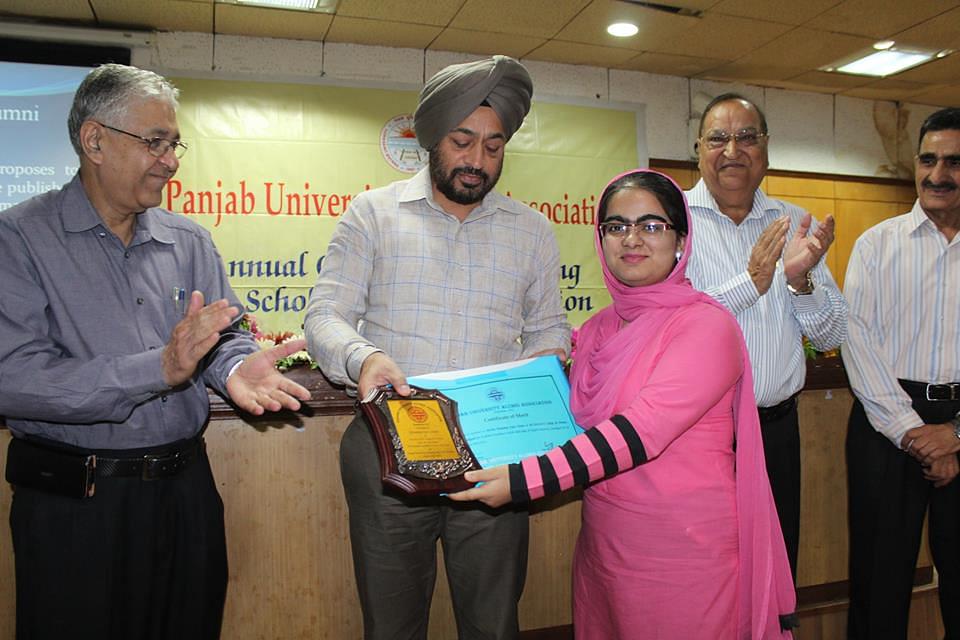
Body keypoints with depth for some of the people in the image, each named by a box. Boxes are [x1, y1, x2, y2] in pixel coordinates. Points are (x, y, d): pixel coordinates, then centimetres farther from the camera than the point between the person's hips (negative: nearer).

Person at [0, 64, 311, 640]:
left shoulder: (189, 241, 7)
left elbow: (227, 336, 5)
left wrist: (237, 366, -19)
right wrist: (159, 369, -26)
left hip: (185, 486, 5)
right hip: (72, 500, -4)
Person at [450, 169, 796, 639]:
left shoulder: (706, 325, -14)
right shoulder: (598, 329, 6)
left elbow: (641, 431, -25)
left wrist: (523, 481, -30)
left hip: (685, 548, -6)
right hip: (602, 542, 6)